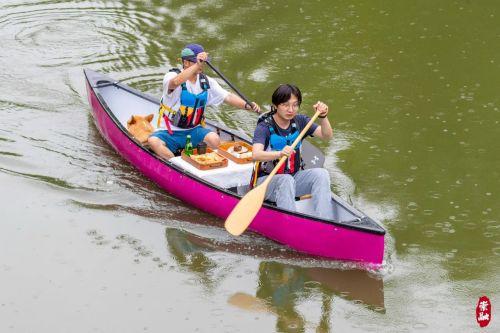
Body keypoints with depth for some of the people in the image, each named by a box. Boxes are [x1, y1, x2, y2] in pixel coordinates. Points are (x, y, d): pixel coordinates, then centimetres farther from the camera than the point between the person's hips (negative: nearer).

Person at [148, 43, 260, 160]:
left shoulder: (206, 82, 7)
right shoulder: (172, 76, -10)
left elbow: (228, 97, 3)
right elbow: (175, 82, -36)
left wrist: (247, 105, -15)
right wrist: (197, 65, -45)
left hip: (194, 131, 3)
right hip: (170, 133, -3)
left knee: (214, 139, -28)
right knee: (153, 141, -34)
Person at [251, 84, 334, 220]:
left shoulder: (300, 121, 2)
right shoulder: (265, 127, -14)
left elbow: (327, 136, -5)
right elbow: (256, 155, -32)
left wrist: (323, 117, -25)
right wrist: (280, 153, -51)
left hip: (294, 176, 5)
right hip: (267, 180, -5)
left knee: (321, 173, -21)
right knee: (286, 180, -36)